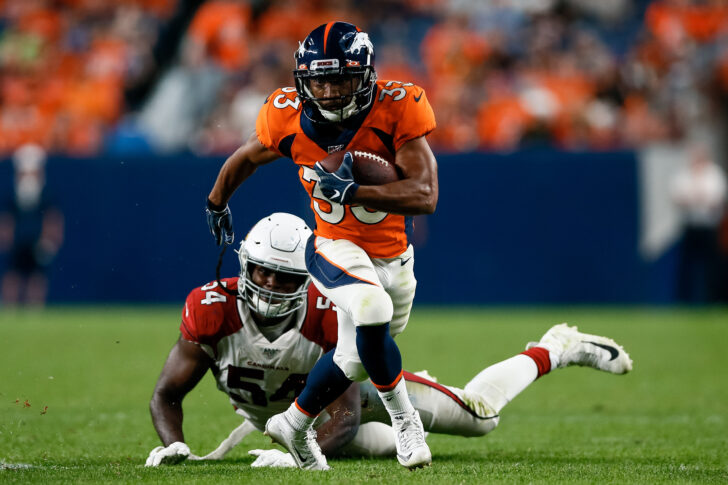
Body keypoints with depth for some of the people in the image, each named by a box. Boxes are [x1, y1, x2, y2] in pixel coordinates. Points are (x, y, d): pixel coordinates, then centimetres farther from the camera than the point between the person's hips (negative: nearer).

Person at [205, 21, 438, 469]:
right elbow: (246, 159, 6)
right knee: (373, 314, -32)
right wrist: (216, 204, 23)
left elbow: (425, 195, -29)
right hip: (337, 249, -2)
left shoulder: (396, 109, -24)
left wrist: (351, 192, -40)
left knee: (355, 358, 17)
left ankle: (295, 425, 42)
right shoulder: (289, 117, -17)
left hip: (395, 257, 2)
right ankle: (404, 418, -11)